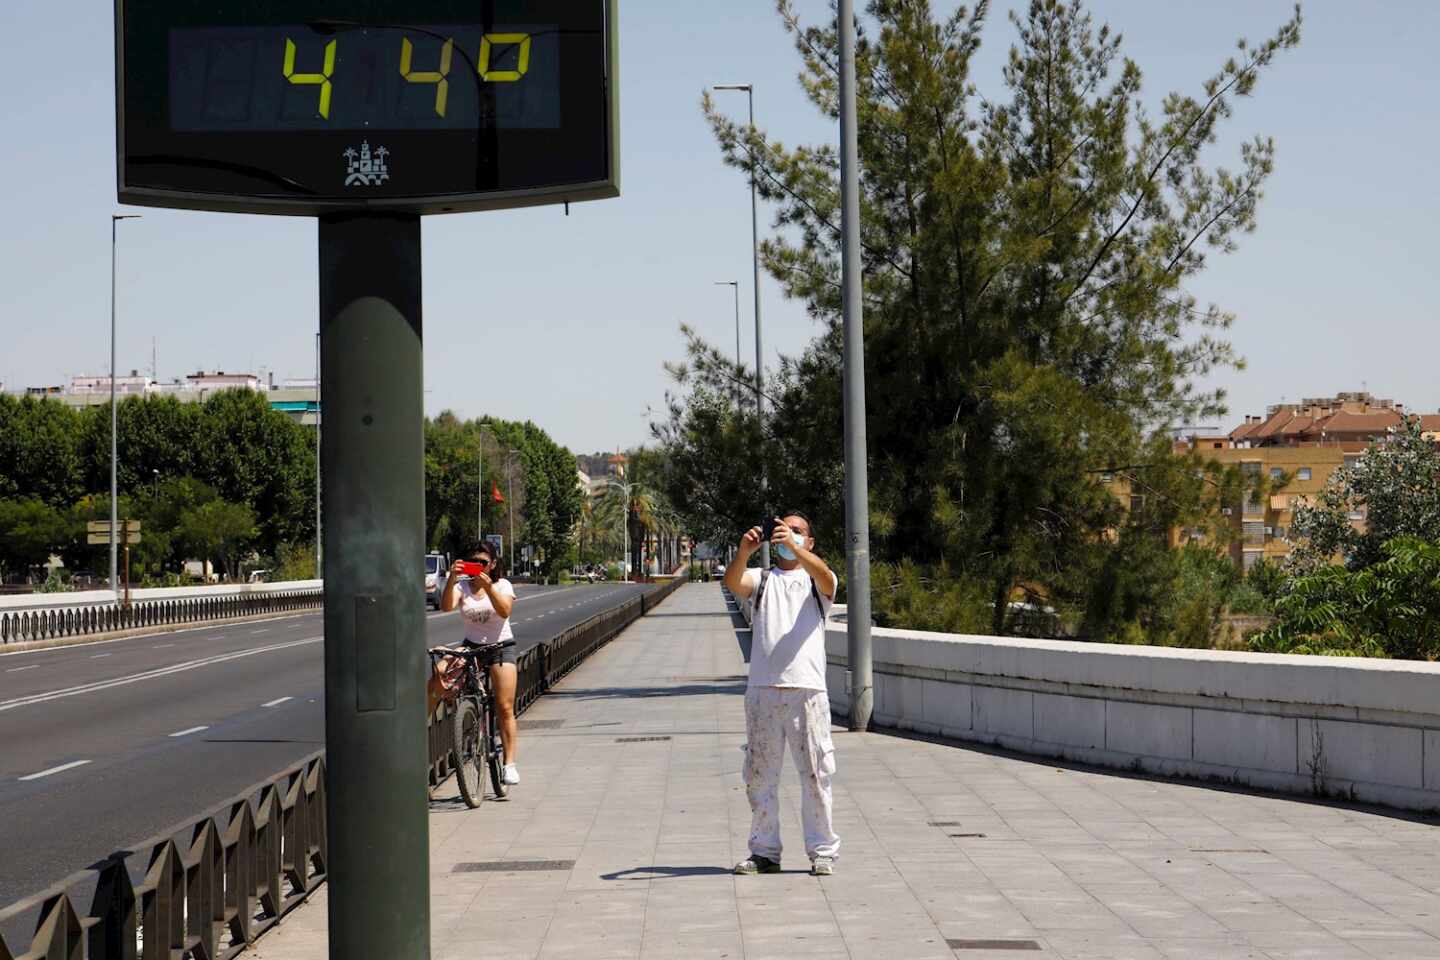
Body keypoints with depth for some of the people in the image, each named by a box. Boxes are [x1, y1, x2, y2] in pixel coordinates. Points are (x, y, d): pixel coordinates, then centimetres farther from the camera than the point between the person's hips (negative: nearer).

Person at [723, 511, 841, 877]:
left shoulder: (816, 581, 12)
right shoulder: (761, 579, 17)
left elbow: (825, 578, -13)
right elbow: (732, 582, -5)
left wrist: (794, 547, -28)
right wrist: (743, 552, -25)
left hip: (807, 689, -2)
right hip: (762, 691, 2)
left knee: (815, 773, -2)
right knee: (760, 775, 6)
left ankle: (822, 851, 6)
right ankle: (764, 852, 15)